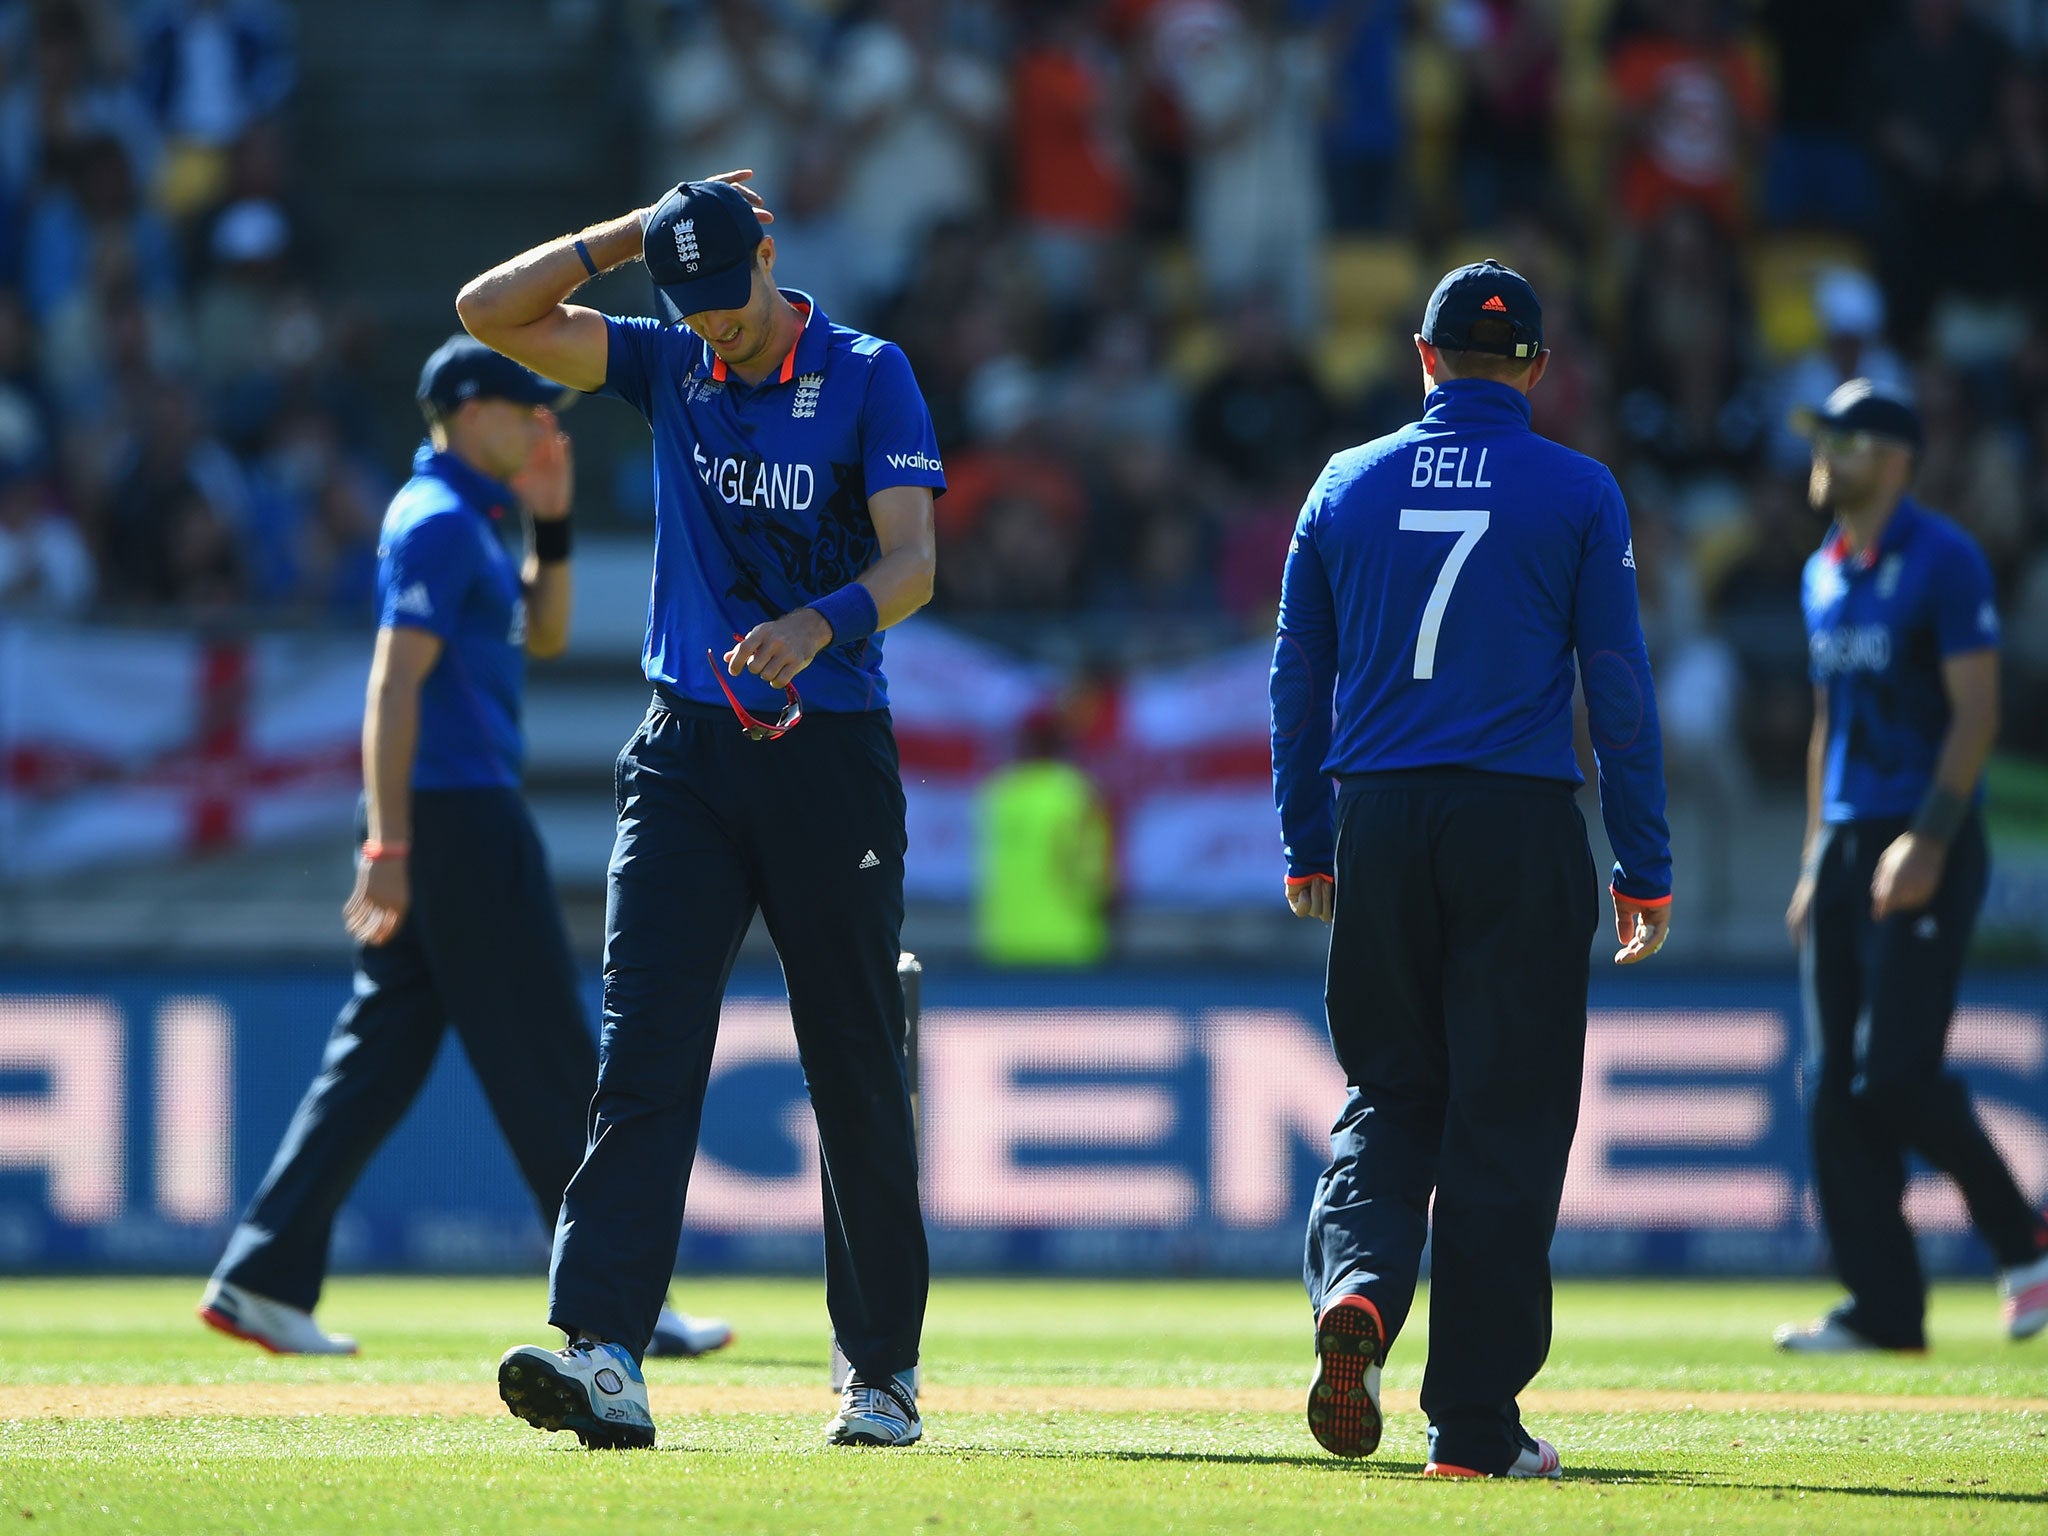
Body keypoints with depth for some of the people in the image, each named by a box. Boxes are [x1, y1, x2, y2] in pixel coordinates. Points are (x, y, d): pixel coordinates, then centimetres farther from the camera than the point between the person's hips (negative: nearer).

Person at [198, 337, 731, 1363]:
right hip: (456, 812, -10)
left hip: (430, 824, 10)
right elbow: (393, 685, -20)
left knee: (378, 1061, 9)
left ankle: (263, 1278, 6)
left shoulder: (466, 521, 18)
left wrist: (550, 523, 12)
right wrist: (387, 845, -25)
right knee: (546, 1063, -6)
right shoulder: (439, 522, -13)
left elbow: (542, 634, 26)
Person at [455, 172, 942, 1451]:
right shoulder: (669, 366, 10)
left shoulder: (870, 377, -2)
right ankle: (604, 1354, -22)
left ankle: (885, 1368, 16)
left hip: (832, 756, -3)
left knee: (858, 1076, 3)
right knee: (646, 1054, -11)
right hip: (688, 755, 3)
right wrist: (638, 234, -2)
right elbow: (491, 311, 3)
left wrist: (817, 623, -33)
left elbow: (913, 560, -14)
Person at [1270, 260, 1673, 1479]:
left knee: (1390, 1091, 14)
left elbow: (1298, 679, 11)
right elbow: (1621, 688, 0)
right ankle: (1476, 1421, 1)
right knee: (1506, 1117, 2)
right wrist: (1646, 870, 3)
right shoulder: (1578, 495, 1)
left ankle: (1356, 1287, -16)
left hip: (1380, 825, 2)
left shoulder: (1349, 486, 8)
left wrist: (1308, 849, 19)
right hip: (1522, 826, -2)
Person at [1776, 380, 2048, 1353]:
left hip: (1926, 846, -8)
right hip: (1845, 843, 8)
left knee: (1896, 1074, -15)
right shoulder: (1824, 577, 16)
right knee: (1834, 1085, 2)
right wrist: (1816, 862, 18)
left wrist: (1927, 842, -21)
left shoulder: (1943, 562, -9)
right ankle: (1884, 1308, 4)